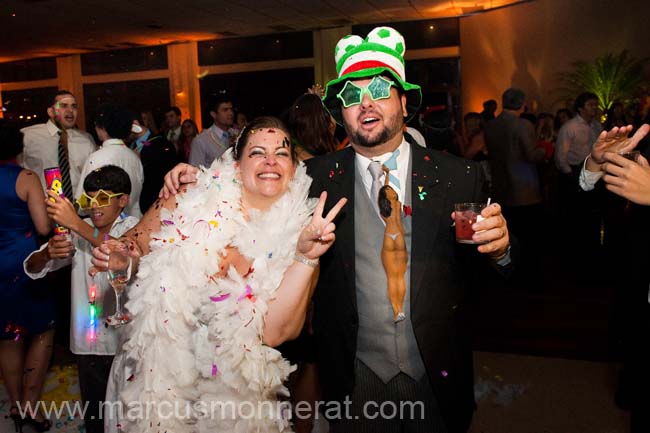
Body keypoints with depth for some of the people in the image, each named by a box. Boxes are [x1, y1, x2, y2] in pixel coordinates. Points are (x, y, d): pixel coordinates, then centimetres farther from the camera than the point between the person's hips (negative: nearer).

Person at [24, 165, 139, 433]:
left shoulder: (132, 227, -6)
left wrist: (77, 224, -36)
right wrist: (48, 253, -21)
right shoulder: (78, 230, 6)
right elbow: (32, 269, 2)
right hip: (87, 341, 4)